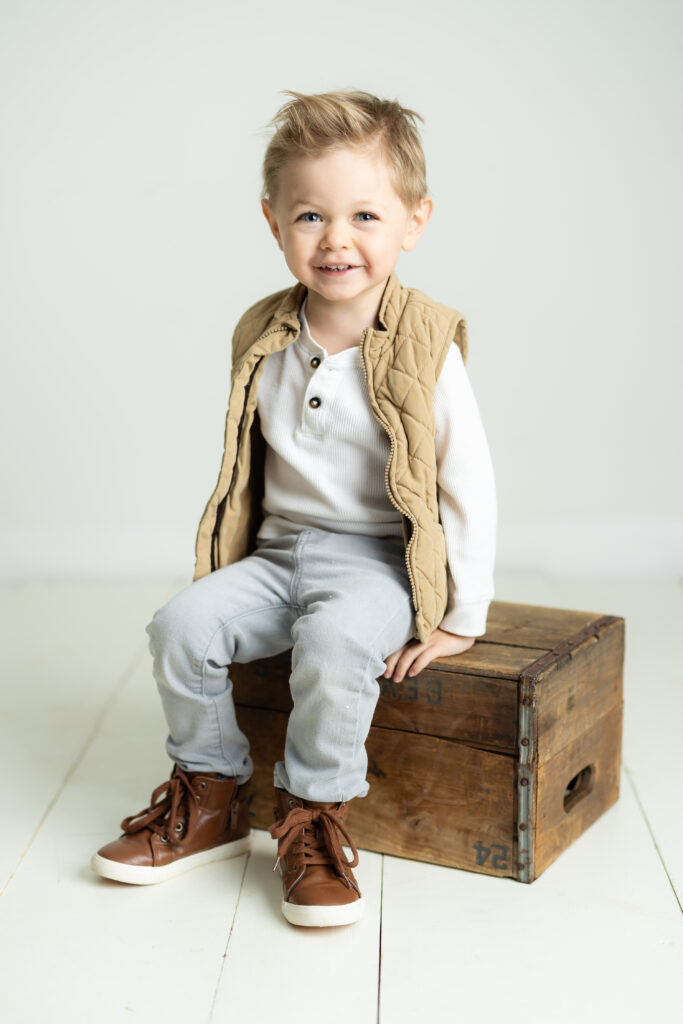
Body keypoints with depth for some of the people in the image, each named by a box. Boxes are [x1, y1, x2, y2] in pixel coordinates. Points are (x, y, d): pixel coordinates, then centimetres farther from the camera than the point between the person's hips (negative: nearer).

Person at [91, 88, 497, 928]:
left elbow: (469, 486, -10)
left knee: (335, 642, -33)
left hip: (377, 558, -5)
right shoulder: (261, 338, 3)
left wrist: (459, 618, -9)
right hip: (279, 550, 5)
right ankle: (209, 796, 6)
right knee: (182, 623, -15)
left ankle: (315, 814, -10)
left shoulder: (424, 347, -12)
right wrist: (237, 555, 13)